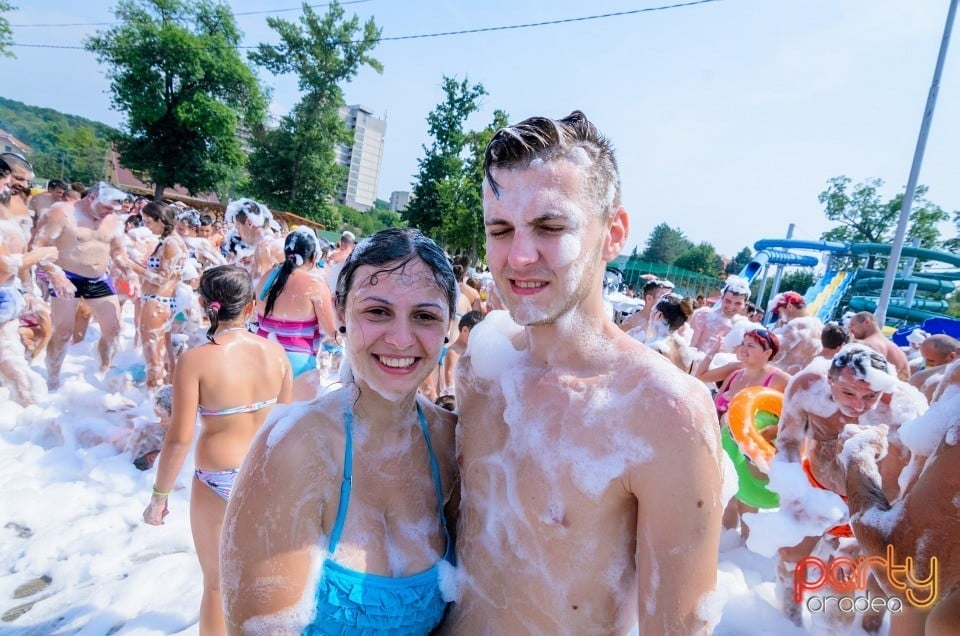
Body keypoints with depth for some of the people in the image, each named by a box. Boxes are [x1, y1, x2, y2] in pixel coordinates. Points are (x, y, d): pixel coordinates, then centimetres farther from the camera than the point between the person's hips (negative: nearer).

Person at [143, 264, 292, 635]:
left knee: (216, 583, 19)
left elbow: (179, 439, -15)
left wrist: (160, 494, -1)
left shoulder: (194, 361, -17)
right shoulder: (275, 351, -7)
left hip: (218, 483, -3)